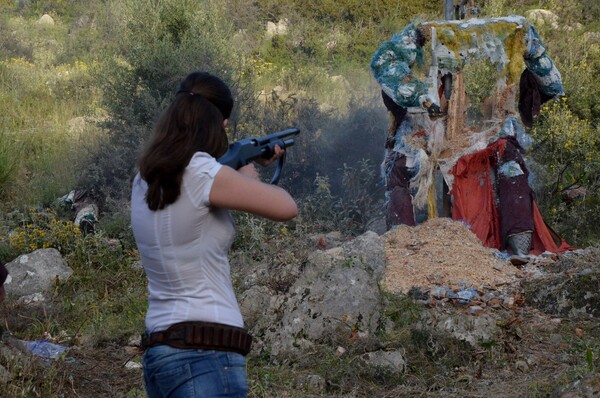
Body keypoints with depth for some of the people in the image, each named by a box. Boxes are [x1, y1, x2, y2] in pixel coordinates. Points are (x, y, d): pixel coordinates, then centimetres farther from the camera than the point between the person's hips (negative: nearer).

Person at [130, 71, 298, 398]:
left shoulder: (145, 179, 10)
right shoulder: (199, 171, -14)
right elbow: (286, 208, -10)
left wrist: (249, 167, 30)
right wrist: (251, 178, 9)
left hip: (161, 349, 9)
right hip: (203, 353, -9)